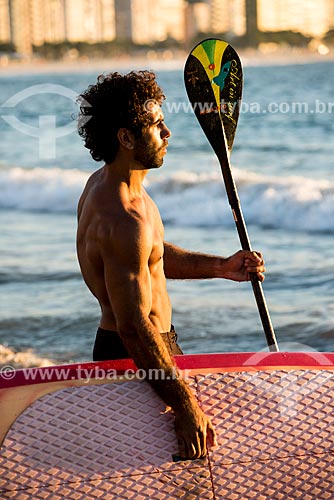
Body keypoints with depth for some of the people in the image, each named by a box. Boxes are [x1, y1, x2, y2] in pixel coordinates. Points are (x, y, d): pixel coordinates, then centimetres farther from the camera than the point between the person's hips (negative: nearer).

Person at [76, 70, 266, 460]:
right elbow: (134, 329, -32)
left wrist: (221, 267, 7)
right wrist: (187, 408, -33)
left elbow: (152, 255, 18)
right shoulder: (122, 220, -29)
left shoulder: (104, 182, 5)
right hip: (134, 356, -11)